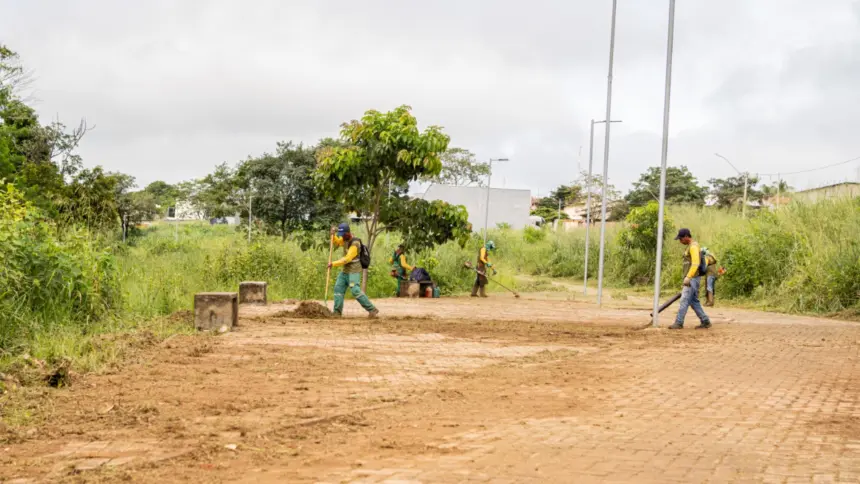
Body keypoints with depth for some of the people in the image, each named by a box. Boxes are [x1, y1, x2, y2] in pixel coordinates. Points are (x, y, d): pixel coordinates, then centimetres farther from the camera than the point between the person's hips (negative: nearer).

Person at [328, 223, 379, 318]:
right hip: (345, 270, 9)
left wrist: (333, 264, -24)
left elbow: (347, 259, -26)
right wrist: (333, 235, 2)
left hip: (354, 271, -9)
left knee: (356, 291, -19)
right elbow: (337, 242, 23)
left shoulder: (355, 244, -22)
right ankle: (337, 312, 10)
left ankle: (373, 310, -16)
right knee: (338, 288, 7)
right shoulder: (346, 238, 4)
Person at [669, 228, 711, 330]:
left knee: (684, 300, -9)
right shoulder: (691, 246, 19)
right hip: (692, 279, 11)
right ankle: (705, 322, 12)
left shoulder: (693, 246, -15)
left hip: (693, 278, -11)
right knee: (694, 302, 10)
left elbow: (695, 263, -24)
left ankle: (678, 323, -8)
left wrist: (688, 277, -28)